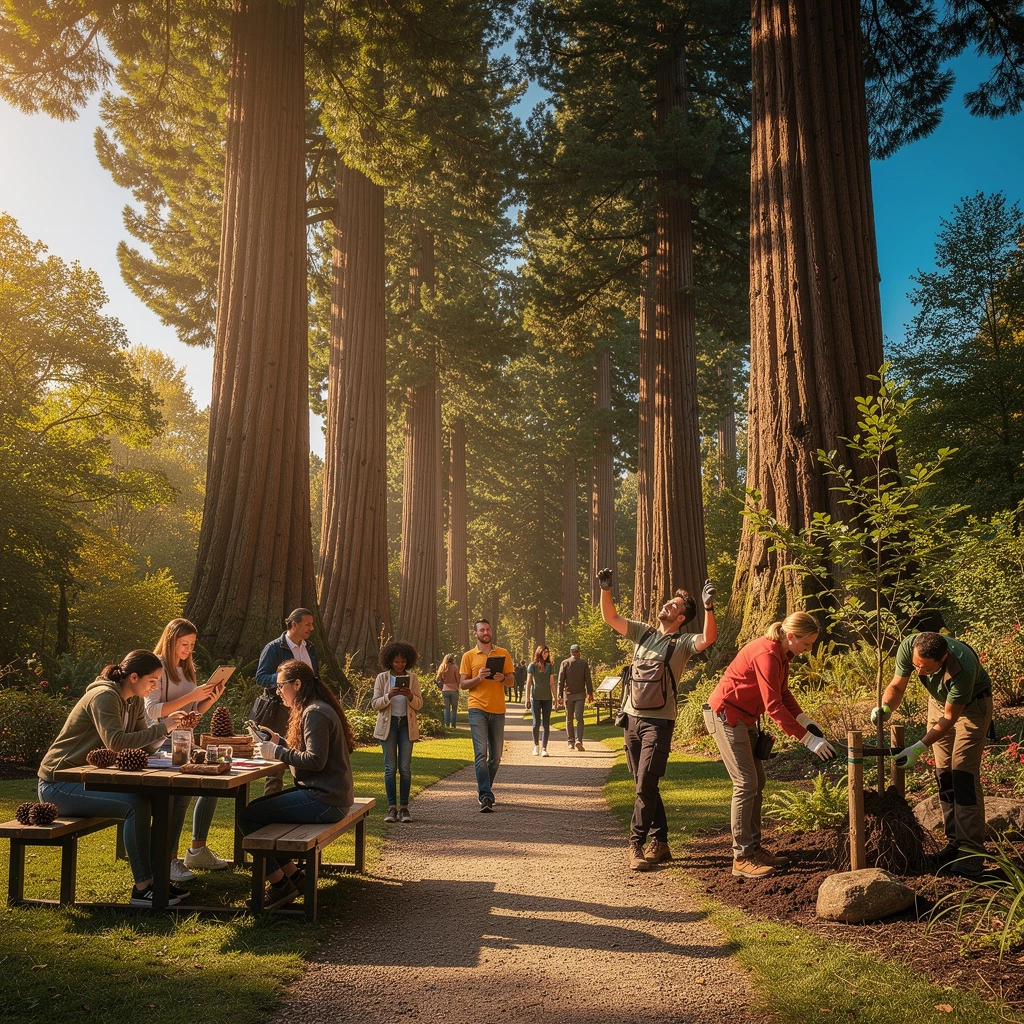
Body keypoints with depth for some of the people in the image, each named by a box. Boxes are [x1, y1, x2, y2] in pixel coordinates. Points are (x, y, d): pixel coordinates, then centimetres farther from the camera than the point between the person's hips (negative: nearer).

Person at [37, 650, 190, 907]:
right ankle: (141, 888, -21)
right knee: (136, 805, -29)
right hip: (60, 784, -9)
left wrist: (167, 728, -13)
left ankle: (156, 876, 3)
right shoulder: (104, 696, -21)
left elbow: (144, 746, 5)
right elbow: (116, 742, -34)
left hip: (93, 779, 9)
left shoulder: (135, 701, 7)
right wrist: (161, 728, -29)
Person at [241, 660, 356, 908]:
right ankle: (294, 876, 15)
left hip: (324, 800, -11)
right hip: (325, 794, 11)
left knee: (248, 817, -10)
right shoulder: (314, 709, 17)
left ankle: (280, 885, 2)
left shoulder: (315, 713, -16)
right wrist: (280, 741, 8)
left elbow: (315, 760, -23)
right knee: (256, 808, 15)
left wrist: (277, 752, -15)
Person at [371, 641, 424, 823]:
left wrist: (410, 696, -18)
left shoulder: (413, 678, 4)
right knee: (390, 767, -1)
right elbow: (374, 704, -3)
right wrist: (389, 696, -20)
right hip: (388, 724, -1)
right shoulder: (382, 678, 1)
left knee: (405, 767, -1)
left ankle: (404, 807, 4)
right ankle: (392, 808, 2)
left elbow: (419, 705, 3)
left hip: (407, 724, 1)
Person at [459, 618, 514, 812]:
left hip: (498, 710, 3)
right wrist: (478, 677, -15)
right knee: (481, 753, -12)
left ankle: (484, 790, 28)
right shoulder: (469, 656, 5)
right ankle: (486, 796, -13)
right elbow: (463, 684, 3)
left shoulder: (503, 654, 9)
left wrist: (503, 678, -10)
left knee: (496, 755, 9)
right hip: (478, 709, -3)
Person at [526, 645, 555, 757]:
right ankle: (536, 745, 13)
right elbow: (528, 683, 3)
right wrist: (527, 698, -1)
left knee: (546, 724, -1)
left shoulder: (549, 666, 10)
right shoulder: (532, 666, 3)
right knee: (536, 722, -6)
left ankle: (544, 748, 4)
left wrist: (555, 697, 6)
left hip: (547, 698, 2)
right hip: (535, 697, -2)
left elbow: (551, 683, 12)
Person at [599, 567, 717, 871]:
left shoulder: (682, 642, -4)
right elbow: (610, 617, 10)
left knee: (645, 786, -11)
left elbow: (708, 639, -24)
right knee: (644, 785, 11)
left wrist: (709, 608, -38)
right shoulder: (643, 632, 11)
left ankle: (636, 844, -1)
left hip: (659, 721, -6)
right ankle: (660, 842, 21)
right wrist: (606, 590, -5)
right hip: (632, 717, 6)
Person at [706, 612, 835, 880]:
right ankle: (741, 858, -4)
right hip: (724, 715, -10)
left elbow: (783, 693, 12)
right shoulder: (767, 655, -26)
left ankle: (754, 848, 19)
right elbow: (774, 707, -29)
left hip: (743, 718, 10)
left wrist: (805, 720, -3)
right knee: (746, 784, -10)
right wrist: (809, 739, -28)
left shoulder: (782, 654, 5)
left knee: (757, 782, 11)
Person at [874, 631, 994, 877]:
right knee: (943, 774, 5)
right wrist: (886, 708, -35)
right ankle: (954, 843, 15)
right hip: (939, 700, 5)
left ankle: (971, 852, -9)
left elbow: (950, 717, -28)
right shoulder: (908, 646, -29)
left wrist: (919, 748, -30)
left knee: (964, 774, -13)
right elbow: (897, 686, -14)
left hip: (971, 704, -5)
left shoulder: (963, 667, -41)